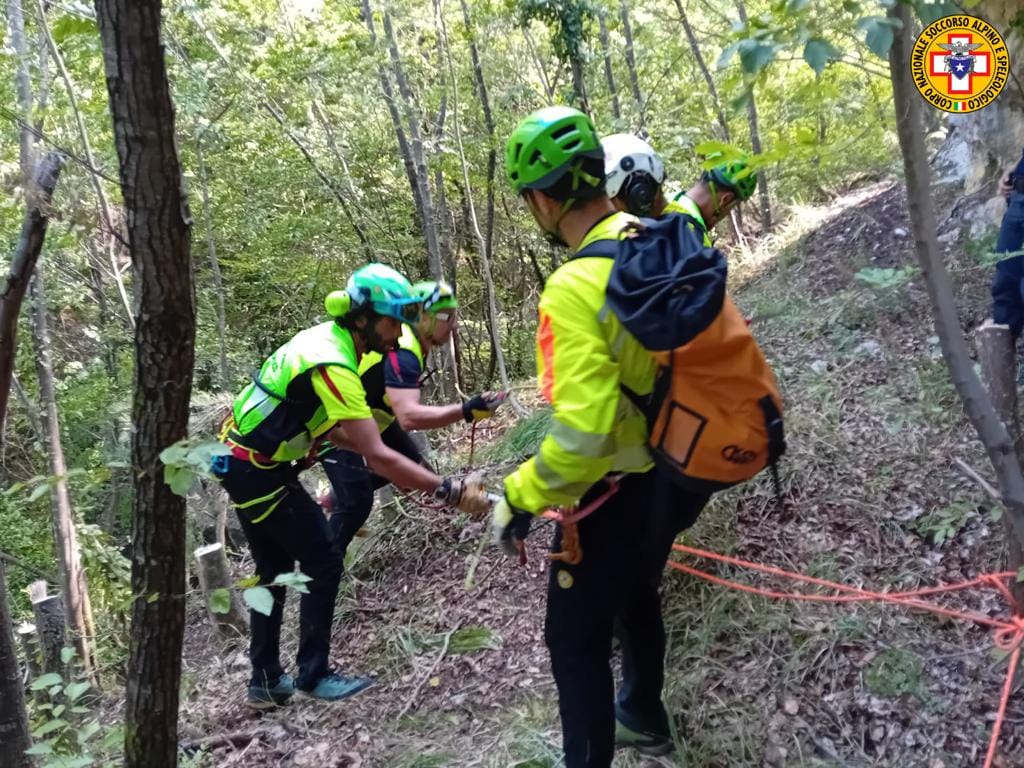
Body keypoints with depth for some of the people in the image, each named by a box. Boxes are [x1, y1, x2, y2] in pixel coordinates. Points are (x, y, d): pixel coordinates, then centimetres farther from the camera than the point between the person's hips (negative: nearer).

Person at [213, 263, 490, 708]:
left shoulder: (325, 338, 2)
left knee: (274, 570, 17)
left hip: (241, 463, 10)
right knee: (324, 563, -1)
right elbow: (377, 456, -32)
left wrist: (372, 453, 3)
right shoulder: (332, 365, -27)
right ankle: (313, 676, 10)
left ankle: (266, 681, 27)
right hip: (258, 472, -10)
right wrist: (451, 492, -32)